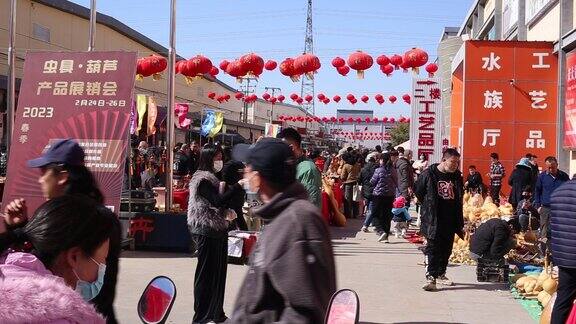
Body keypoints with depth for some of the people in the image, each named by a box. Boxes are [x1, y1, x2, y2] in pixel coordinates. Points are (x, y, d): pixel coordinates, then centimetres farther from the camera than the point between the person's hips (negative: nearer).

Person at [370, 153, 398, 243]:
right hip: (390, 195, 5)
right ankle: (386, 237, 11)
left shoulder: (379, 170, -11)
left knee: (376, 215, 5)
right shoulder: (393, 170, 2)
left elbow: (372, 182, -4)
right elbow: (396, 183, 9)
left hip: (379, 195, -4)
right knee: (387, 216, 10)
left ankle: (381, 231, -15)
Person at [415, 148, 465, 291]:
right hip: (434, 220, -5)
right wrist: (428, 207, 5)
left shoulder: (457, 176, 5)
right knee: (433, 248, -7)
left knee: (446, 249, 12)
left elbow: (459, 197, 16)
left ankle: (441, 274, 26)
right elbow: (419, 192, 3)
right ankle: (431, 277, -8)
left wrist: (460, 223, 12)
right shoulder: (429, 174, -10)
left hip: (450, 219, 5)